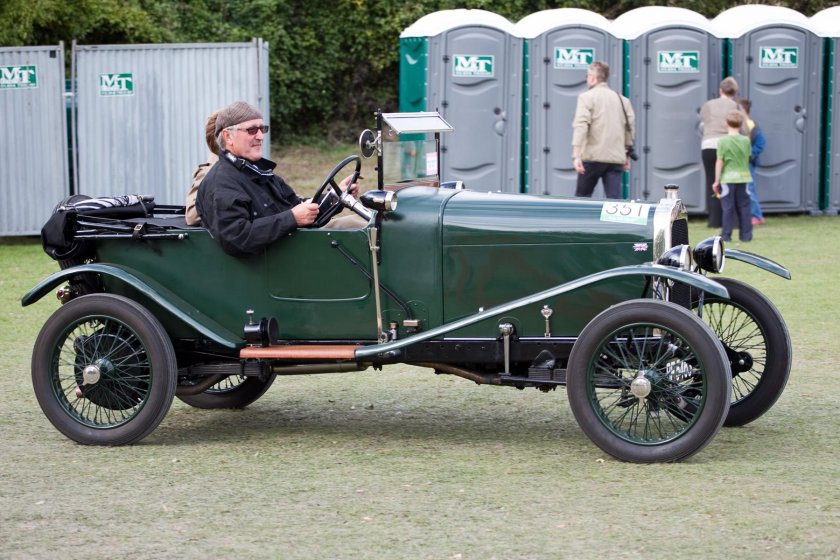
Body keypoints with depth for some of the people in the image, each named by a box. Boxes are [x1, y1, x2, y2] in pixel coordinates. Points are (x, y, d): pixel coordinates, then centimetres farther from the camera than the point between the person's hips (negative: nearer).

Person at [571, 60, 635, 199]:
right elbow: (630, 127, 13)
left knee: (582, 196, 10)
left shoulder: (587, 97, -2)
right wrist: (627, 156, 21)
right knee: (615, 197, -2)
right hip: (616, 158, 4)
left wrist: (576, 155, -18)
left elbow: (580, 126, -13)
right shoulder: (622, 99, 13)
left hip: (593, 157, -4)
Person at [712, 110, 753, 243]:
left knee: (727, 207, 0)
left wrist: (717, 180, -2)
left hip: (727, 178, -3)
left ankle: (726, 235, 0)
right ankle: (746, 234, 10)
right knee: (743, 207, 9)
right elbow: (747, 159, 12)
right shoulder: (746, 141, 2)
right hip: (743, 177, 3)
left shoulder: (722, 141, -8)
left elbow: (719, 162, -7)